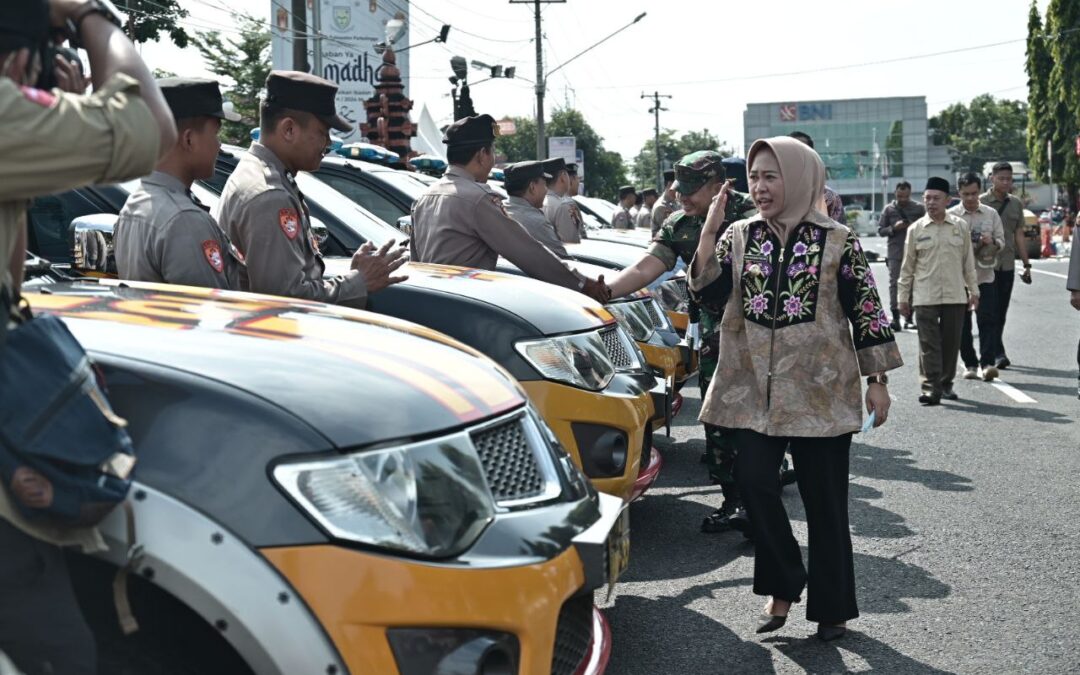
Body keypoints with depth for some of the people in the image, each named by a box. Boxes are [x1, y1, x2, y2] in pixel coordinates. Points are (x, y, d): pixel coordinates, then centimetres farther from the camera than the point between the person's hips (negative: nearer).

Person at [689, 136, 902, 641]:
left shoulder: (838, 241, -2)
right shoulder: (739, 236, 6)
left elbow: (866, 311, 1)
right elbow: (709, 296, -4)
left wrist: (877, 380, 0)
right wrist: (708, 232, -14)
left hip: (820, 391, -2)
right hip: (755, 387, 2)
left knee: (825, 500, 4)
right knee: (754, 483, -8)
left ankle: (832, 606, 20)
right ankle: (783, 585, 15)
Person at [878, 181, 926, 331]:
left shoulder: (919, 208, 5)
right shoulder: (889, 209, 6)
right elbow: (880, 230, 7)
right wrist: (894, 228, -9)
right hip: (894, 253, 0)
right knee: (894, 283, -7)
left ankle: (909, 318, 11)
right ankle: (895, 318, -6)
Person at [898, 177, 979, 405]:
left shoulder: (961, 227, 6)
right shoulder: (916, 229, 3)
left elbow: (968, 262, 11)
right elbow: (907, 266, 7)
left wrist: (973, 291, 10)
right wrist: (903, 297, 6)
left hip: (955, 296, 2)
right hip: (925, 298, -2)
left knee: (951, 343, 7)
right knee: (929, 344, -5)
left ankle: (946, 384, 21)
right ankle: (931, 388, -5)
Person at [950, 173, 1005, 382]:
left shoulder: (991, 214, 7)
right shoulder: (951, 216, 1)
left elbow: (1001, 241, 10)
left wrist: (992, 242, -11)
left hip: (984, 276, 1)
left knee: (988, 320, -9)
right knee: (963, 324, 5)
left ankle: (987, 363, -12)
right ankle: (970, 364, 15)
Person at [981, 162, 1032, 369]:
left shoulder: (1015, 204, 11)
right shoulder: (980, 203, -4)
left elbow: (1019, 235, 14)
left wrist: (1026, 264, 11)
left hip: (1007, 265, 5)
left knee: (1001, 312, 9)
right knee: (991, 310, -10)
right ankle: (997, 353, -10)